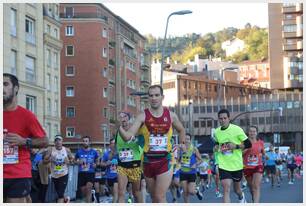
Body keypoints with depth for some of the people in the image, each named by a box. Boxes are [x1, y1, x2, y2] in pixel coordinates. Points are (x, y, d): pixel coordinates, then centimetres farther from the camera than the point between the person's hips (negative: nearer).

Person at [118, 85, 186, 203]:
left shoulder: (170, 115, 0)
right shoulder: (143, 116, -5)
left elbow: (181, 130, 21)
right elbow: (128, 137, -15)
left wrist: (182, 145, 12)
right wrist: (119, 127, -33)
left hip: (165, 160, -1)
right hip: (148, 161, 2)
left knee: (160, 197, -11)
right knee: (154, 197, 14)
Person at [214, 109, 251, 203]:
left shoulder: (237, 129, -11)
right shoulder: (217, 131, 2)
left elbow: (248, 144, -7)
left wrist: (236, 146, -20)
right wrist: (217, 147, 1)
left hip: (236, 164, -1)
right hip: (223, 165, 1)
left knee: (237, 189, 17)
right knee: (226, 189, -15)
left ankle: (241, 197, 53)